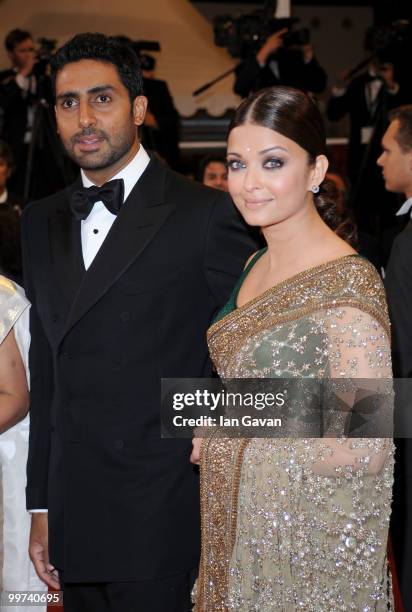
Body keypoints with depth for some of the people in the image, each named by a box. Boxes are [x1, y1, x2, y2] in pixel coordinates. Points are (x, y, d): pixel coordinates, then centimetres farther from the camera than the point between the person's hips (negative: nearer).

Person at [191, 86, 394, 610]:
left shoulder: (348, 283, -21)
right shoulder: (257, 265, 5)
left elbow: (367, 448, -24)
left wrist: (228, 446, -15)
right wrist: (213, 432, -3)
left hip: (313, 534, -7)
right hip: (240, 522, 8)